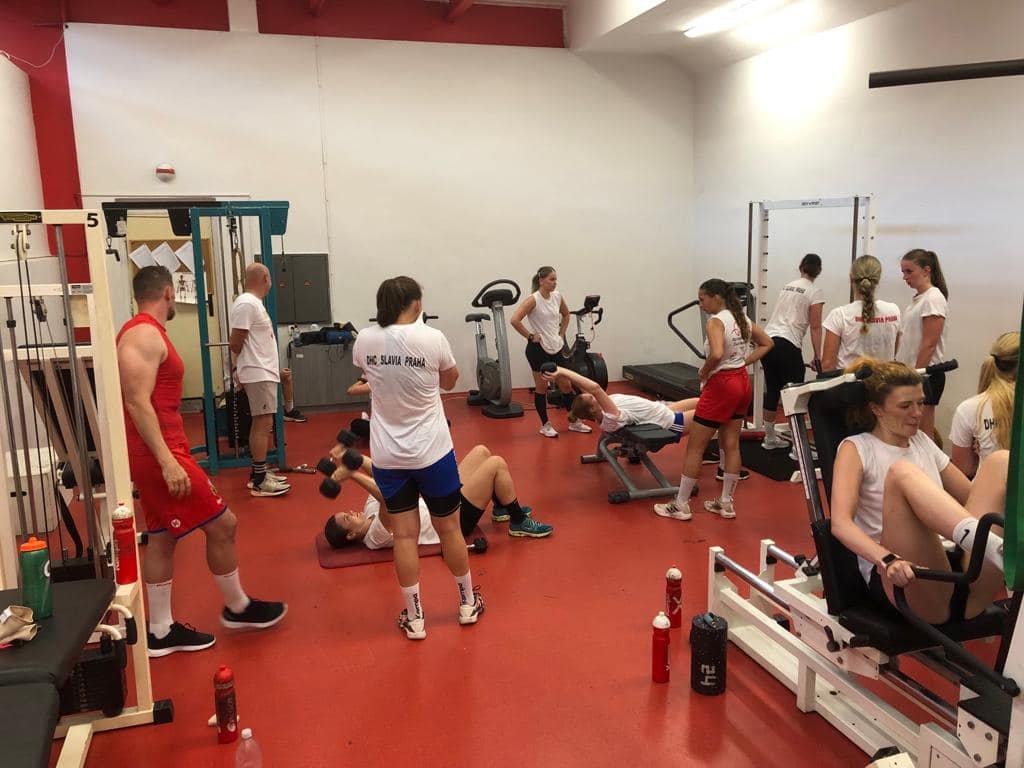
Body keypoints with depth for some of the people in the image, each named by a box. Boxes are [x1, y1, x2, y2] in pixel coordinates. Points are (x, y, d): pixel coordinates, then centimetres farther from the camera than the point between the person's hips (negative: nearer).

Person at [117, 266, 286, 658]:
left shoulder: (142, 332, 16)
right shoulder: (145, 335, -16)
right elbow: (137, 404, -24)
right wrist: (167, 461, -27)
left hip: (157, 453, 11)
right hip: (159, 454, -11)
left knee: (162, 537, 13)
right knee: (222, 525, -1)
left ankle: (162, 631, 21)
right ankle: (237, 608, 16)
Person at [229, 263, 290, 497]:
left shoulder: (253, 302, 15)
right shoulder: (247, 304, -16)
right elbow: (235, 343, -18)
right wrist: (246, 362, 1)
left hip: (263, 372, 10)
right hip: (259, 374, -10)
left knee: (260, 423, 14)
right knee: (263, 424, -9)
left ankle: (258, 473, 21)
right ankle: (259, 481, -6)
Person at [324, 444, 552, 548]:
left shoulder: (371, 513, 4)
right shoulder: (376, 536, -23)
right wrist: (352, 475, -43)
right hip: (455, 518, -10)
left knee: (481, 451, 6)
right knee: (497, 464, -16)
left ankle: (503, 508, 20)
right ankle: (520, 523, 0)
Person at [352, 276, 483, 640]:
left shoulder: (365, 340, -5)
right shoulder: (432, 338, -13)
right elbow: (450, 381, 5)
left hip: (387, 455, 2)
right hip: (431, 451, -2)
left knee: (404, 534, 8)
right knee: (449, 528, 14)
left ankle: (414, 618, 17)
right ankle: (467, 604, 30)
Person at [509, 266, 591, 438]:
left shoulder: (557, 297, 4)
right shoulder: (533, 300, -16)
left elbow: (566, 315, 23)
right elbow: (515, 320, -25)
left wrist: (562, 333, 12)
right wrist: (530, 336, -17)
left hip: (556, 347, 6)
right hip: (538, 349, -6)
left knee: (566, 385, 10)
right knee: (541, 388, 4)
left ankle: (574, 422, 23)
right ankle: (545, 425, 16)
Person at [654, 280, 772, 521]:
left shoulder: (716, 321, -16)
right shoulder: (742, 318, 9)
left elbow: (717, 354, -32)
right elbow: (767, 343, 18)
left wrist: (703, 372, -14)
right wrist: (743, 362, 8)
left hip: (721, 385, -9)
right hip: (742, 383, 9)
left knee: (695, 447, 1)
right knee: (731, 445, 14)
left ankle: (680, 505, 9)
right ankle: (726, 504, 20)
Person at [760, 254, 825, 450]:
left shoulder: (787, 287, 20)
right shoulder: (815, 292, -1)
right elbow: (815, 327, -5)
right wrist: (818, 357, -3)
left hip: (767, 342, 7)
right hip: (787, 345, -7)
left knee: (771, 391, 15)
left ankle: (769, 438, 25)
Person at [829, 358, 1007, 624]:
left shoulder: (923, 442, 22)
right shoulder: (857, 448, 4)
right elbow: (840, 523, -12)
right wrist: (887, 560, -31)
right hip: (903, 581, -5)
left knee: (1002, 461, -9)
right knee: (902, 472, -29)